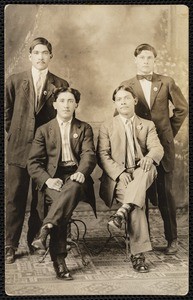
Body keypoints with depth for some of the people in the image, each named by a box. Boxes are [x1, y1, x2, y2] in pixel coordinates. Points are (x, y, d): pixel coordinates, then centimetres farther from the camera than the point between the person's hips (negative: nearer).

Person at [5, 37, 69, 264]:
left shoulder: (60, 85, 4)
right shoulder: (15, 81, 5)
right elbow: (7, 112, 12)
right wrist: (14, 134, 8)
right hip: (19, 148, 0)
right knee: (15, 198, 0)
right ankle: (10, 245, 7)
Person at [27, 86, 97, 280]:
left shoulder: (84, 129, 17)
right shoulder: (43, 130, 15)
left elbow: (89, 155, 1)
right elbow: (33, 163, 7)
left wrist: (81, 172, -22)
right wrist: (47, 180, -13)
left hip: (75, 176, 1)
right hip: (53, 178, 0)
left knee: (74, 188, -37)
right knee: (59, 199, -33)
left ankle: (46, 229, -46)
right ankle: (58, 261, -37)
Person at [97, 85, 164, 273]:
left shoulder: (147, 126, 19)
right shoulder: (107, 127, 14)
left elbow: (157, 148, 1)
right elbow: (102, 155, 1)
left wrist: (150, 157, -26)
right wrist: (120, 172, -18)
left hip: (141, 174, 2)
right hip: (117, 178, -2)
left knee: (150, 168, -35)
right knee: (138, 205, -30)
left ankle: (123, 211, -45)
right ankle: (138, 254, -31)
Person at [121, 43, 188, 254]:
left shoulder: (166, 83, 4)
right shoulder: (127, 86, 4)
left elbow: (182, 108, 11)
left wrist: (171, 131, 9)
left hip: (163, 145, 0)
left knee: (165, 192, 2)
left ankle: (172, 238, 13)